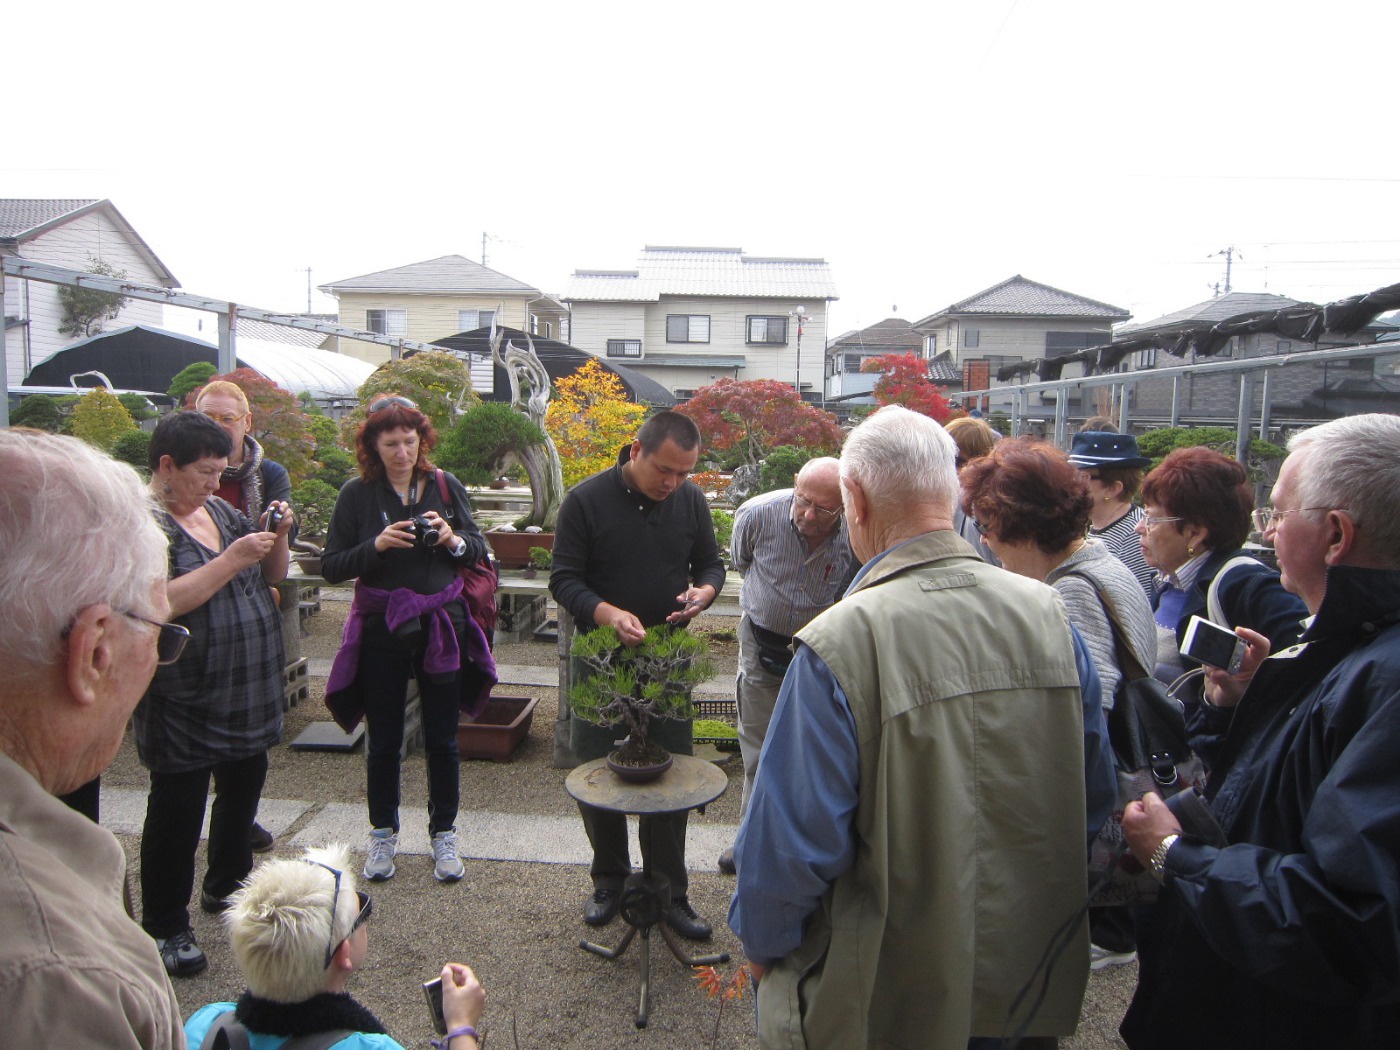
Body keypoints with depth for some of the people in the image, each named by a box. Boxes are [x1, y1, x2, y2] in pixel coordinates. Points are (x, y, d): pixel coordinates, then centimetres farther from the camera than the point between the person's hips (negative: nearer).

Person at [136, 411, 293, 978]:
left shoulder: (221, 510, 9)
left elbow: (274, 575, 14)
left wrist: (276, 537, -5)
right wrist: (232, 559, -26)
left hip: (250, 691, 8)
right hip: (184, 702, -8)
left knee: (244, 788, 20)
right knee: (178, 808, 5)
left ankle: (227, 885, 41)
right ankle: (165, 926, 21)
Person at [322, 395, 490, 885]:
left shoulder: (445, 486, 0)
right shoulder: (357, 494, -3)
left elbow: (479, 551, 6)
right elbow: (331, 566, -5)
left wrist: (453, 540, -15)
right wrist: (376, 545, -21)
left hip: (441, 627, 1)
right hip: (381, 630, 0)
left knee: (442, 739, 9)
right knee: (384, 739, 12)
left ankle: (444, 834, 25)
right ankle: (383, 834, 30)